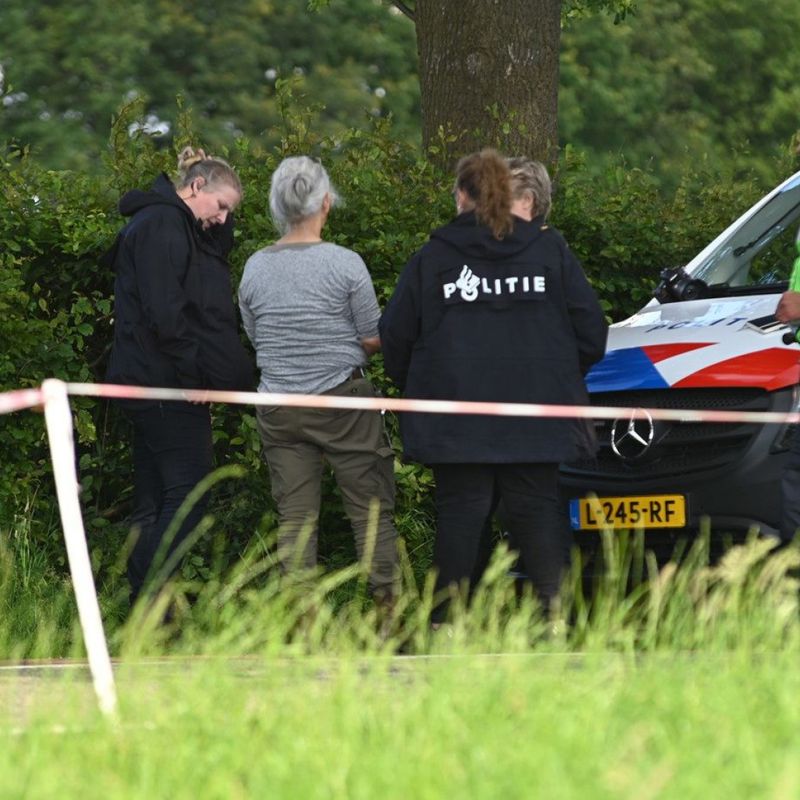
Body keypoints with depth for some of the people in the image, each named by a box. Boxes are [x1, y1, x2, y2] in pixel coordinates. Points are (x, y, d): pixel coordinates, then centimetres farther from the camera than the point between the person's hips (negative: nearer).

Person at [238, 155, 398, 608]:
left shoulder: (255, 268, 2)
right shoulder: (344, 264, -10)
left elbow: (255, 338, 11)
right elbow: (374, 339, -3)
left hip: (279, 409, 4)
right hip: (342, 399, -4)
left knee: (295, 518, 5)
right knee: (372, 509, 4)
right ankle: (387, 601, 4)